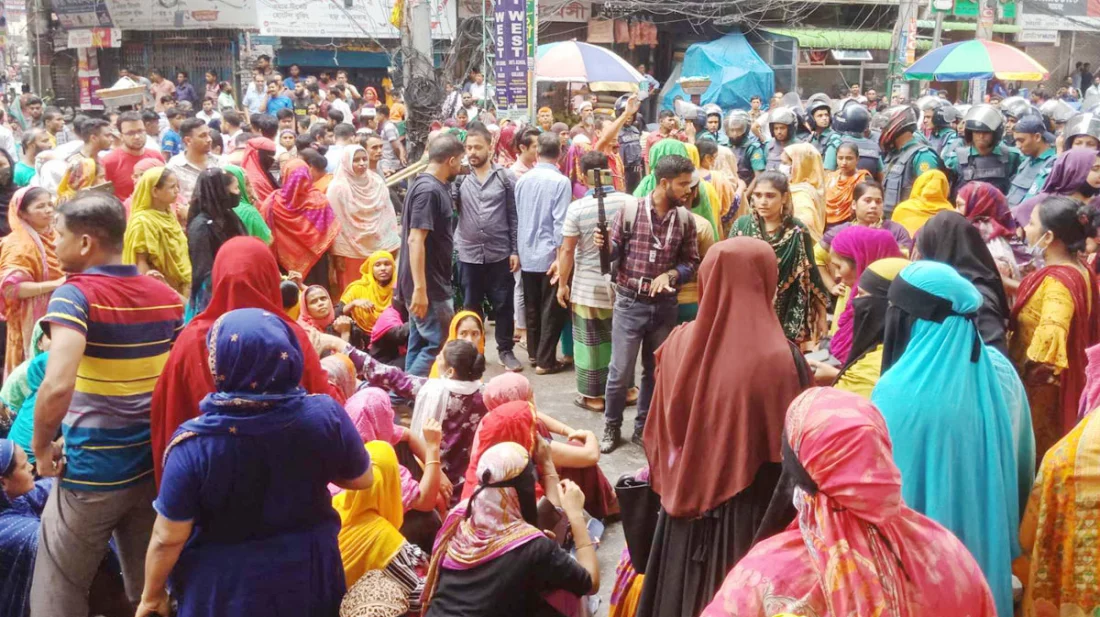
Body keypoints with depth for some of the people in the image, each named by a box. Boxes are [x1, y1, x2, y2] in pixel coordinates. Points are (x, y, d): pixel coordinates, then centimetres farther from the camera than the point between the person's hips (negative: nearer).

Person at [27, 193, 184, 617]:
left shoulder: (75, 295, -16)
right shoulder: (167, 296, 2)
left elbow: (57, 388, -29)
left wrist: (41, 445, -13)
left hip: (91, 471, -5)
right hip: (156, 464, 6)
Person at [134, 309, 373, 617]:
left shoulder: (195, 443, -25)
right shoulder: (326, 416, -20)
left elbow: (168, 539, -16)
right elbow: (363, 479, -4)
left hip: (225, 587, -2)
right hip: (308, 574, 2)